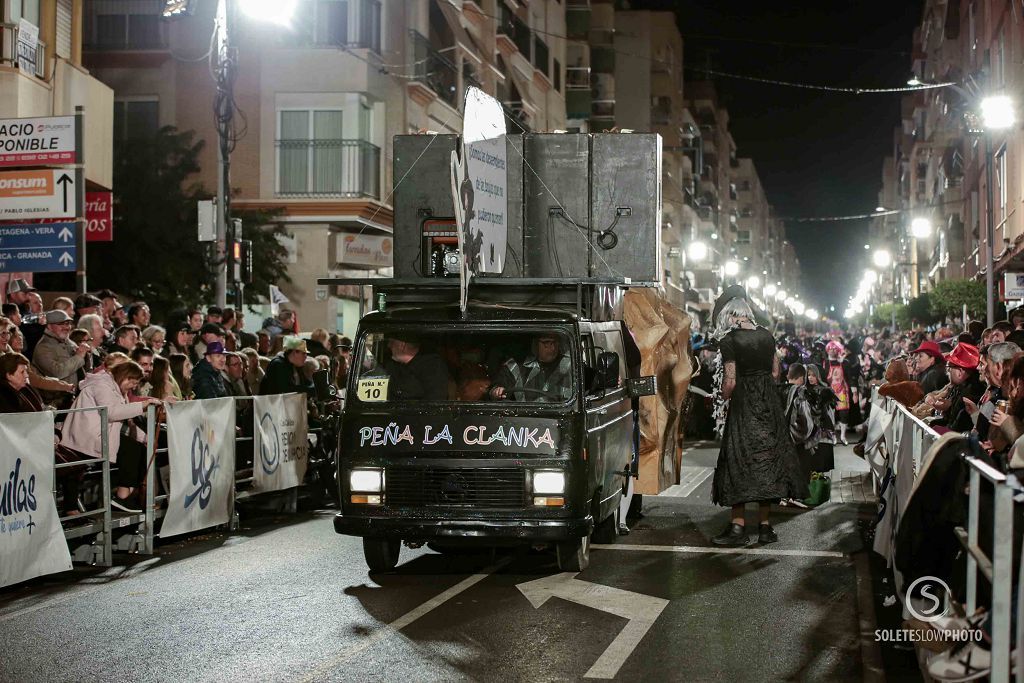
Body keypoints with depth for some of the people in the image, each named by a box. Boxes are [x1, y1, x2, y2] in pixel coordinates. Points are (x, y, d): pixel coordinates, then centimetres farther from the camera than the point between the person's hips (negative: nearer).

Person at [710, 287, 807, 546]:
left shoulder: (729, 341, -13)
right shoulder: (766, 335, 4)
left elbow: (730, 381, -15)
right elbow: (775, 372, 11)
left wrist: (724, 398, 2)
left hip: (743, 405, -5)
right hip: (769, 405, 5)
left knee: (740, 462, 1)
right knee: (767, 458, 10)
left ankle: (738, 526, -1)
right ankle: (765, 525, 13)